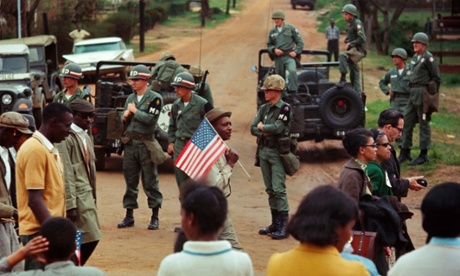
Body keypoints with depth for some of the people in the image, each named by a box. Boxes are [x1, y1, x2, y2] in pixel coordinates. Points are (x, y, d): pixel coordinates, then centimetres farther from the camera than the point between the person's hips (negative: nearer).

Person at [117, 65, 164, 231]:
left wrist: (134, 111, -7)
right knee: (130, 180, 8)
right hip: (130, 143, 6)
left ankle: (155, 217, 4)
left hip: (146, 144, -6)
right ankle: (129, 216, 14)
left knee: (150, 180, -2)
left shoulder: (155, 98, -5)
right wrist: (125, 117, -3)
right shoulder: (130, 99, 14)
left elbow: (150, 119, -18)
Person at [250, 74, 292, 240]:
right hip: (263, 151, 7)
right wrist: (265, 132, -12)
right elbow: (253, 128, 7)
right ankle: (275, 223, 17)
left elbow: (277, 127, -20)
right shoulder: (264, 108, 13)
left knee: (279, 189, -11)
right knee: (270, 189, 10)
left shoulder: (284, 108, -8)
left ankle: (283, 226, -10)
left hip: (277, 152, -7)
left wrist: (262, 127, -4)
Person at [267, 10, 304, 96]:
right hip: (278, 57, 4)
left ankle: (293, 91, -30)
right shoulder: (272, 32, 13)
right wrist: (274, 49, -4)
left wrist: (296, 52, -9)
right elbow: (269, 45, 18)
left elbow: (300, 42, 4)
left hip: (289, 56, -4)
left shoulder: (291, 29, 3)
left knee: (292, 71, -30)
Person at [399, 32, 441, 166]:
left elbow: (436, 78, -11)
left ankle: (423, 155, 4)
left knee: (424, 123, -2)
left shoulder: (428, 58, -10)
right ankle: (405, 152, 15)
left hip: (423, 93, -9)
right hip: (413, 93, 9)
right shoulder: (415, 58, 15)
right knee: (407, 122, 8)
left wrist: (432, 95, -11)